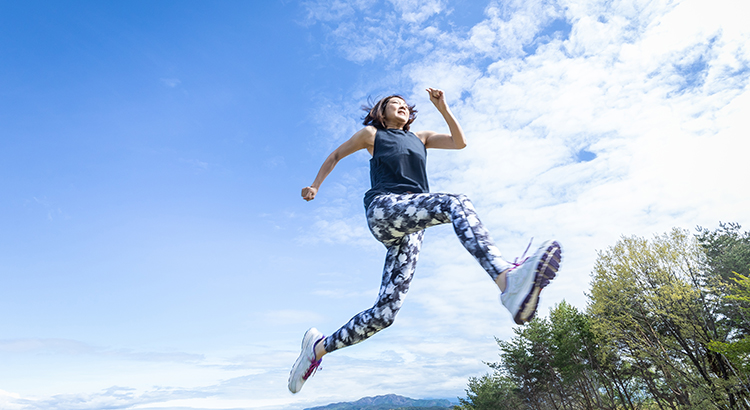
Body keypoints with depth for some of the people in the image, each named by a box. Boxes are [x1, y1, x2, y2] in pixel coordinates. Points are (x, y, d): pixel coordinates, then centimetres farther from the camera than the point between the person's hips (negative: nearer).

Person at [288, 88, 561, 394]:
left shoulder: (420, 138, 31)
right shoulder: (371, 134, 21)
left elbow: (460, 142, 21)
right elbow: (335, 155, 31)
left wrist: (443, 108, 13)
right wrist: (315, 185, 27)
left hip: (410, 228, 5)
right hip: (384, 209, -5)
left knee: (384, 313, -6)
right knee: (456, 203, -33)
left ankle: (319, 347, 12)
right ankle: (507, 280, -57)